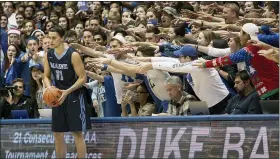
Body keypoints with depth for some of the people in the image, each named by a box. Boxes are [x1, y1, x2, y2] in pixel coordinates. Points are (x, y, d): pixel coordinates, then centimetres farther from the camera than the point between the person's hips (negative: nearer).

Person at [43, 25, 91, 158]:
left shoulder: (73, 55, -17)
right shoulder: (48, 55, 1)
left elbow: (83, 78, -15)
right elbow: (46, 76, 11)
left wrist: (67, 92, -24)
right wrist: (49, 88, -10)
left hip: (75, 95, -6)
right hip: (58, 95, 6)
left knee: (77, 132, -6)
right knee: (57, 133, 8)